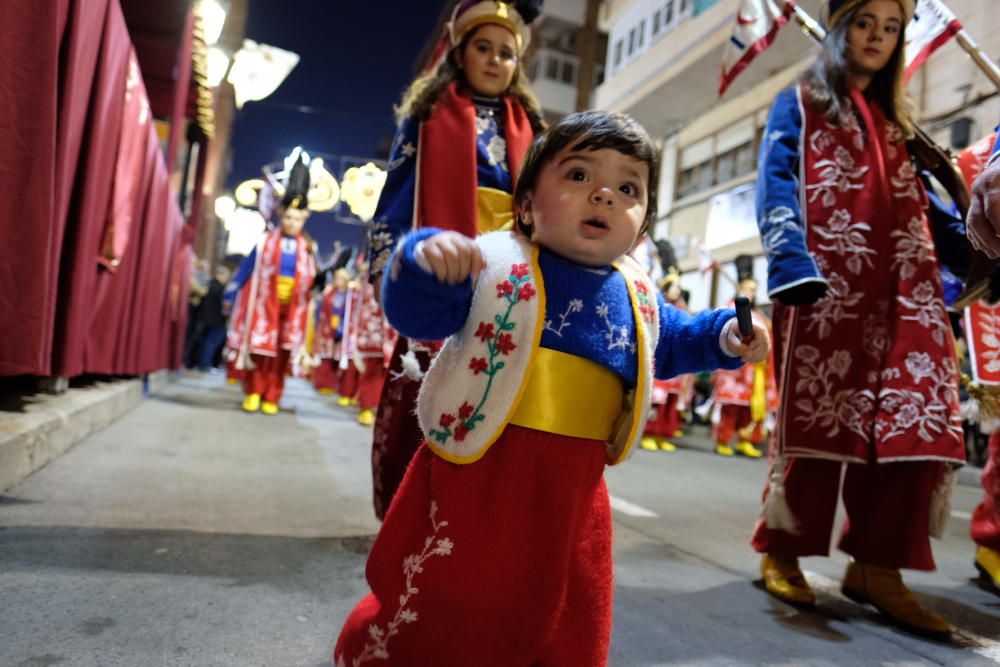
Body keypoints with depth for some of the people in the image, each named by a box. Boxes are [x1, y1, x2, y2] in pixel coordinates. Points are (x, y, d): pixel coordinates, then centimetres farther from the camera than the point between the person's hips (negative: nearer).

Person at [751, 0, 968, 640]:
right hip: (826, 286, -5)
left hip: (904, 294, 6)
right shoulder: (799, 105, 11)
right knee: (816, 418, -6)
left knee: (915, 420, -3)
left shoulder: (899, 123, 28)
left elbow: (923, 207, 20)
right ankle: (782, 554, 9)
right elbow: (776, 190, -4)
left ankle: (878, 566, 7)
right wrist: (794, 267, -20)